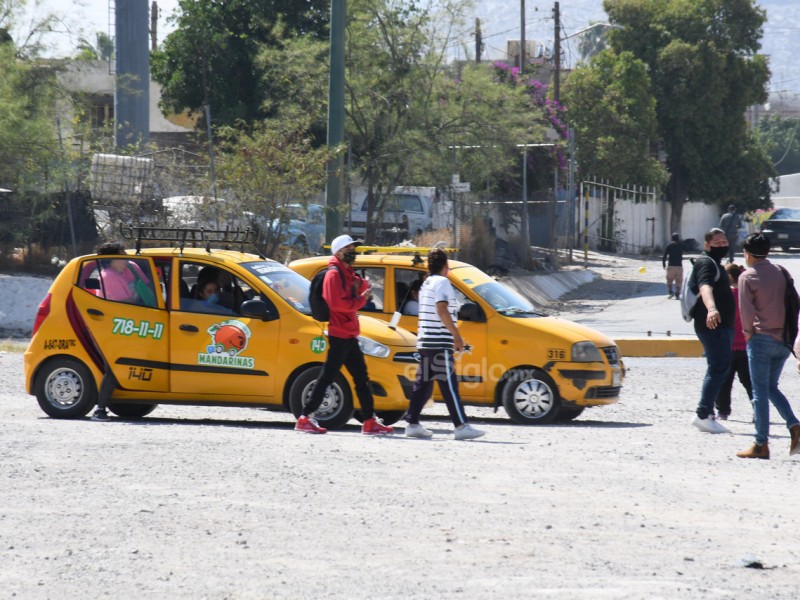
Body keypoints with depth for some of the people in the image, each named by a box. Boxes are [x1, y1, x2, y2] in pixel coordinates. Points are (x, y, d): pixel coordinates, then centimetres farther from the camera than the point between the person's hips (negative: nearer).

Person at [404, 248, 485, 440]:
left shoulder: (426, 284, 20)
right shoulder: (442, 282, -9)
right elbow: (442, 310, -20)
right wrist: (456, 334, -19)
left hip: (425, 342, 10)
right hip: (439, 343, -10)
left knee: (423, 384, 11)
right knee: (449, 385, -12)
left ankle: (412, 424, 11)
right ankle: (461, 426, -15)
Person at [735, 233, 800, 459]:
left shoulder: (747, 277, -8)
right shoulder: (780, 273, 9)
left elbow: (746, 310, -13)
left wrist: (748, 333, 3)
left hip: (761, 339, -6)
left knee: (760, 392, 0)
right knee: (771, 387, 18)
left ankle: (761, 445, 1)